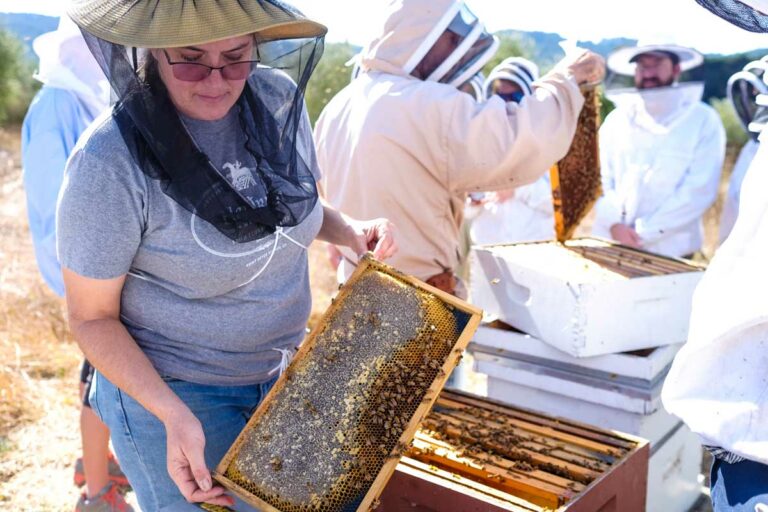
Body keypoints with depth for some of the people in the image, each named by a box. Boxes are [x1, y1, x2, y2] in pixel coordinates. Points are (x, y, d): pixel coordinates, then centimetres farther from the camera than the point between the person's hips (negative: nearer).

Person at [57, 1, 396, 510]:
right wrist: (174, 415, -26)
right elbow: (92, 317, -16)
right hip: (167, 391, -5)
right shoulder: (110, 160, -26)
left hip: (282, 372, 6)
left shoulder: (280, 97, -10)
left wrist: (350, 230, -10)